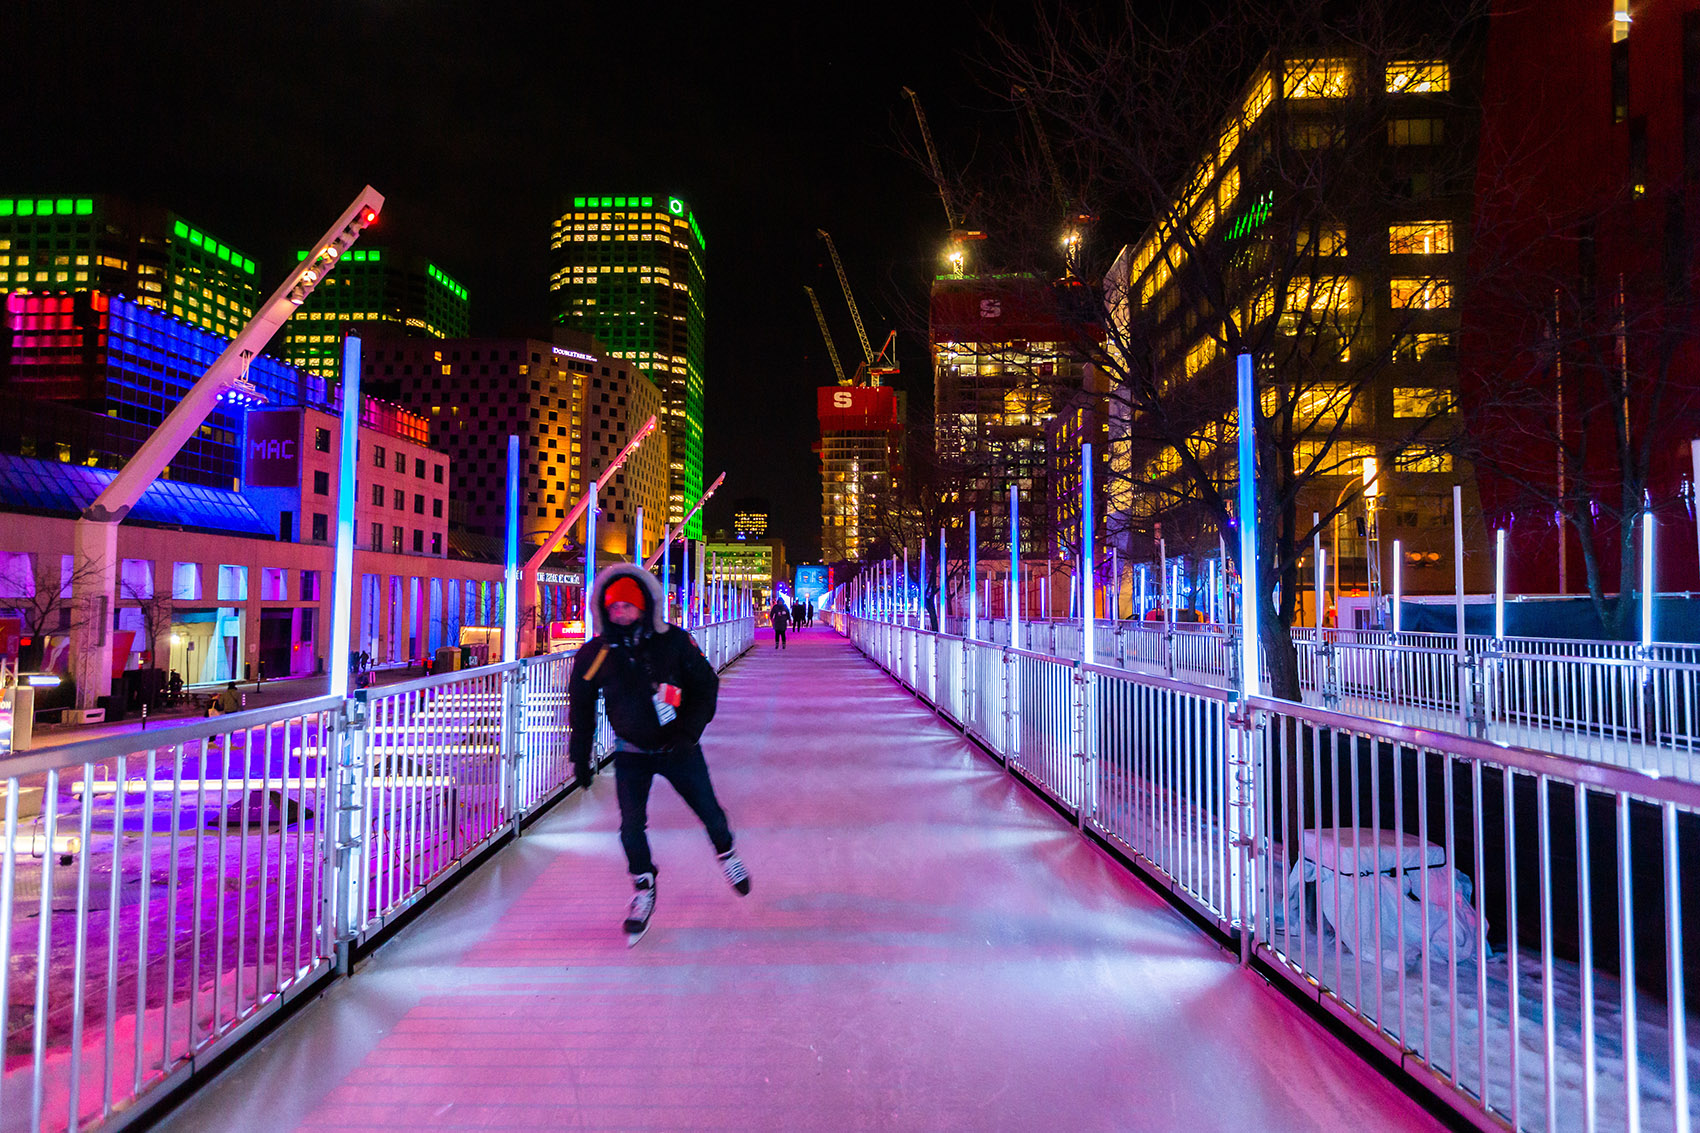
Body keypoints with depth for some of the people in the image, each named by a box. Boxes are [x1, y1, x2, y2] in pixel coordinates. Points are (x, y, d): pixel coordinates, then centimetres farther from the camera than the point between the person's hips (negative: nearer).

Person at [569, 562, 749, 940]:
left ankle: (726, 854, 42)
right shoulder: (594, 655, -10)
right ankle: (644, 889, 18)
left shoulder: (673, 641, -15)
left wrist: (689, 731, -17)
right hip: (631, 754, 1)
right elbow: (581, 707, 3)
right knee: (631, 826, -6)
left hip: (679, 748, 0)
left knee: (708, 811, 11)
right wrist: (581, 758, 5)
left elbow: (706, 684, -7)